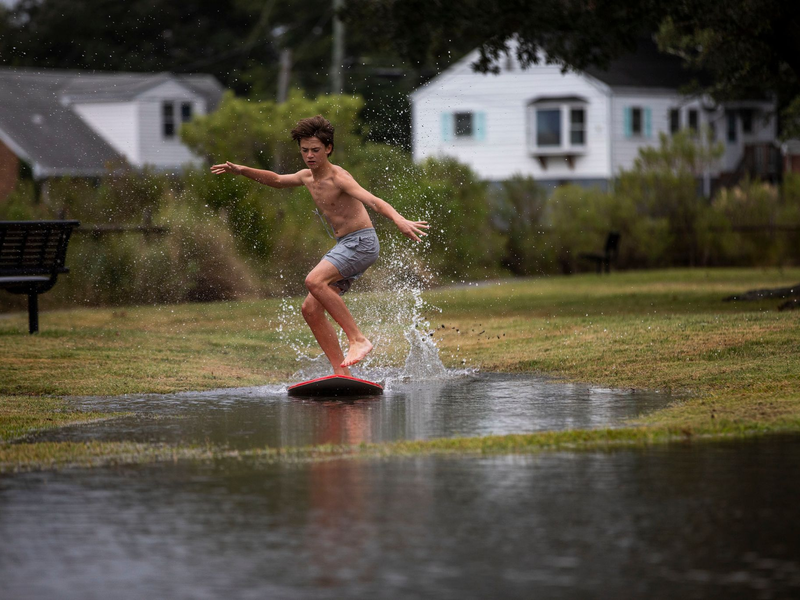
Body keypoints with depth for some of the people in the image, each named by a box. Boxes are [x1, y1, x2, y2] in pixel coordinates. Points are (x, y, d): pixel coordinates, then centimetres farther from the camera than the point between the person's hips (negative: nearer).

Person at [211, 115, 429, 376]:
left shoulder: (338, 178, -16)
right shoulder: (307, 177, 10)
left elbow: (372, 201, -32)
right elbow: (276, 180, 32)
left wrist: (399, 220, -49)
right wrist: (241, 170, 23)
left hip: (361, 241, -9)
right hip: (344, 246, 9)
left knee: (315, 281, -29)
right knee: (311, 309, 1)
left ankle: (358, 339, -24)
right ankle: (342, 373, 0)